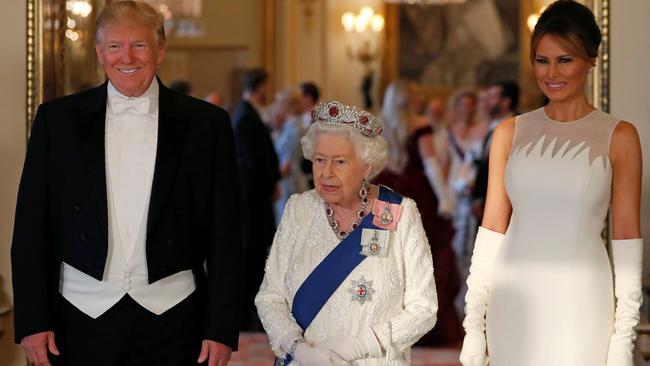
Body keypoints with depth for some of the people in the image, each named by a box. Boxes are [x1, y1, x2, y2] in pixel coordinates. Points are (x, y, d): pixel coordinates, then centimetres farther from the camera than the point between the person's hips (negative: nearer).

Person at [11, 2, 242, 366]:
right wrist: (33, 320, -3)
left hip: (172, 320, 0)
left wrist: (221, 328, -4)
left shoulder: (206, 124, 1)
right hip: (82, 317, 1)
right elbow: (32, 226, 3)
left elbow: (225, 235, 1)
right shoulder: (57, 118, 3)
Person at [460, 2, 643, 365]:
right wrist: (474, 323, 3)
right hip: (513, 305, 2)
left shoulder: (618, 136, 0)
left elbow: (626, 236, -2)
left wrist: (624, 336, -6)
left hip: (581, 306, -2)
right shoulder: (510, 133, 7)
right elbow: (492, 229, 7)